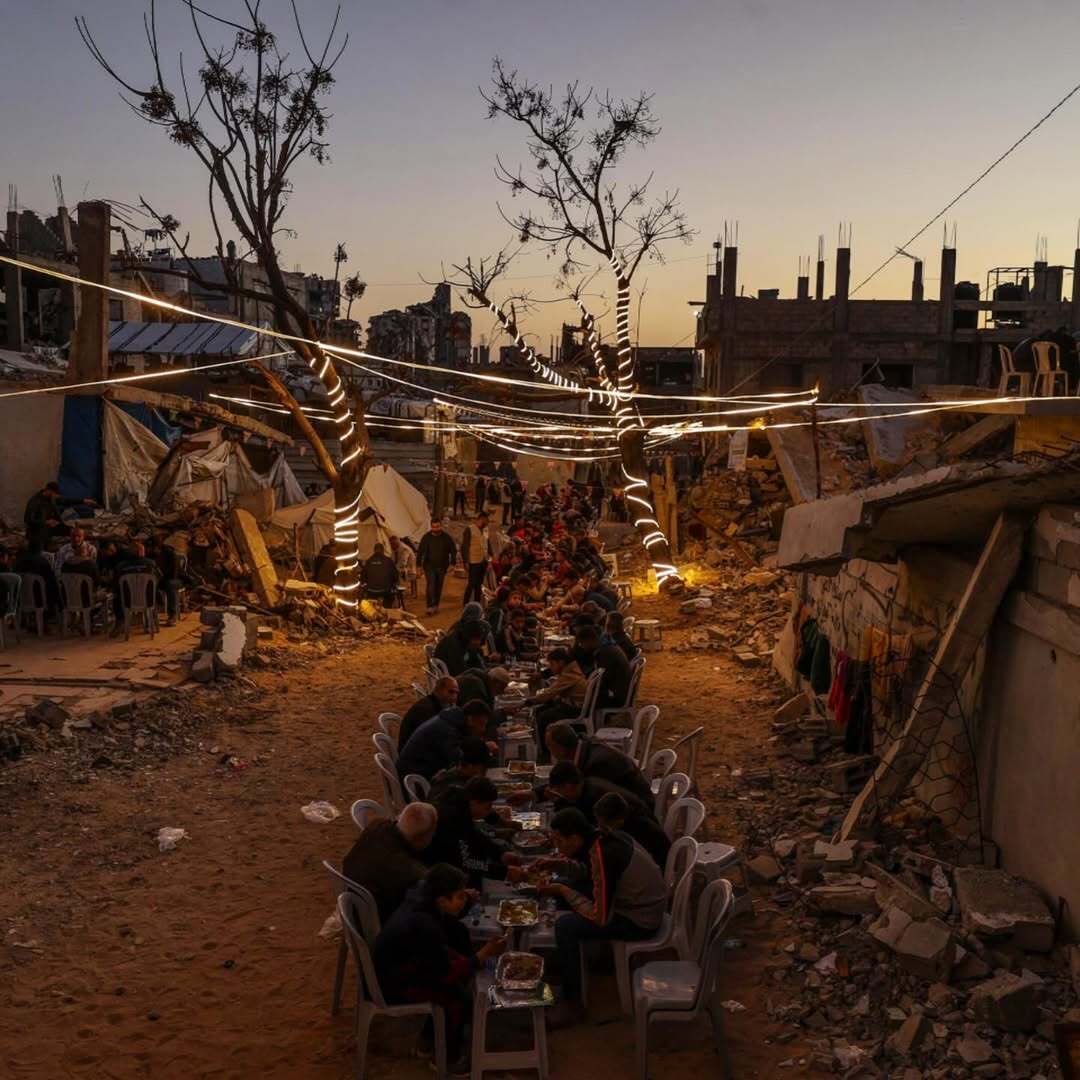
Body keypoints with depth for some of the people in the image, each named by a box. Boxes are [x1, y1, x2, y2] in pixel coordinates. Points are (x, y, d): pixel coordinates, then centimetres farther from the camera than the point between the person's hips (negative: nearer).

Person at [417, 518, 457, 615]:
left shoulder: (447, 537, 0)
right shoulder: (426, 537, -3)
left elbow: (453, 551, 7)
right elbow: (420, 552, 0)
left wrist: (452, 563, -2)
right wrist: (419, 565, -6)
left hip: (442, 567, 2)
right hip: (429, 566, -2)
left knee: (438, 587, 8)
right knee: (431, 585, -13)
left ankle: (436, 606, 20)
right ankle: (430, 607, -15)